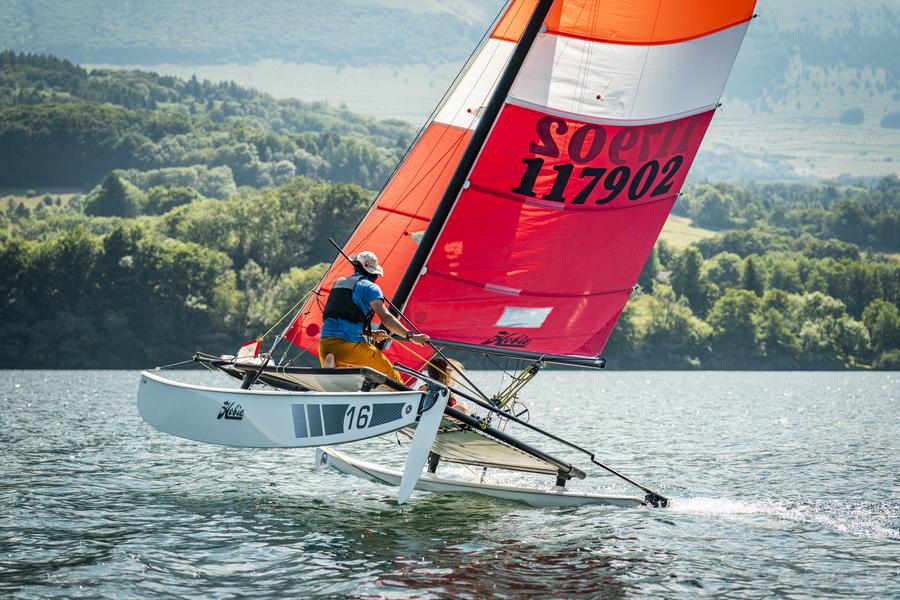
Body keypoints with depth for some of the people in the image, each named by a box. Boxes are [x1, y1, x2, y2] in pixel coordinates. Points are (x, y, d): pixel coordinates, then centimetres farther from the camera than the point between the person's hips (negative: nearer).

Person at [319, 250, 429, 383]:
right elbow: (385, 317, -11)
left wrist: (370, 333, 22)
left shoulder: (338, 283, 23)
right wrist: (410, 336, -12)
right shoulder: (369, 287, 1)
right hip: (350, 344, -5)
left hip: (325, 343, 5)